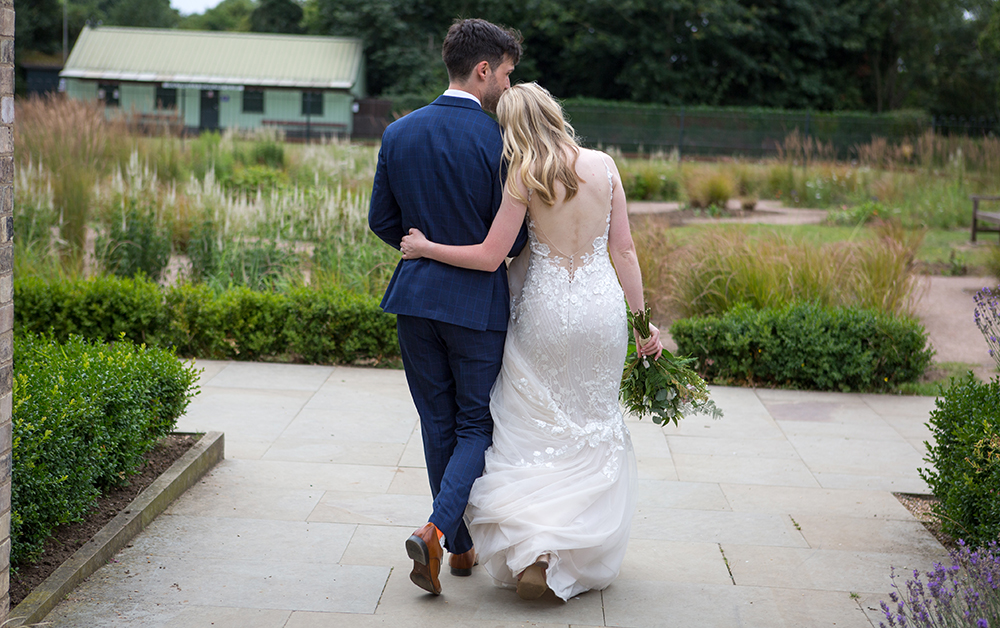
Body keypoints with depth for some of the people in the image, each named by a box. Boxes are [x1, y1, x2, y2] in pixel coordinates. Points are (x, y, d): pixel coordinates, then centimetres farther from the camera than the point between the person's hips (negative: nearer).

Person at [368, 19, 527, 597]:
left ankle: (461, 547, 25)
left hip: (416, 295, 5)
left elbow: (382, 220, 6)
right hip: (478, 301, -4)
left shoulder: (399, 133, 0)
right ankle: (438, 531, -10)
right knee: (477, 425, 9)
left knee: (439, 424, 15)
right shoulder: (498, 140, -14)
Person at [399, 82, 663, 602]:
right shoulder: (602, 165, 1)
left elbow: (489, 257, -12)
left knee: (534, 432, 8)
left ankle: (532, 545, -7)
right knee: (593, 428, 17)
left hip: (545, 310, -3)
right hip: (601, 304, 3)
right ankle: (586, 553, 22)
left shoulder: (524, 178, -9)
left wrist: (425, 247, 1)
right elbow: (624, 250, 1)